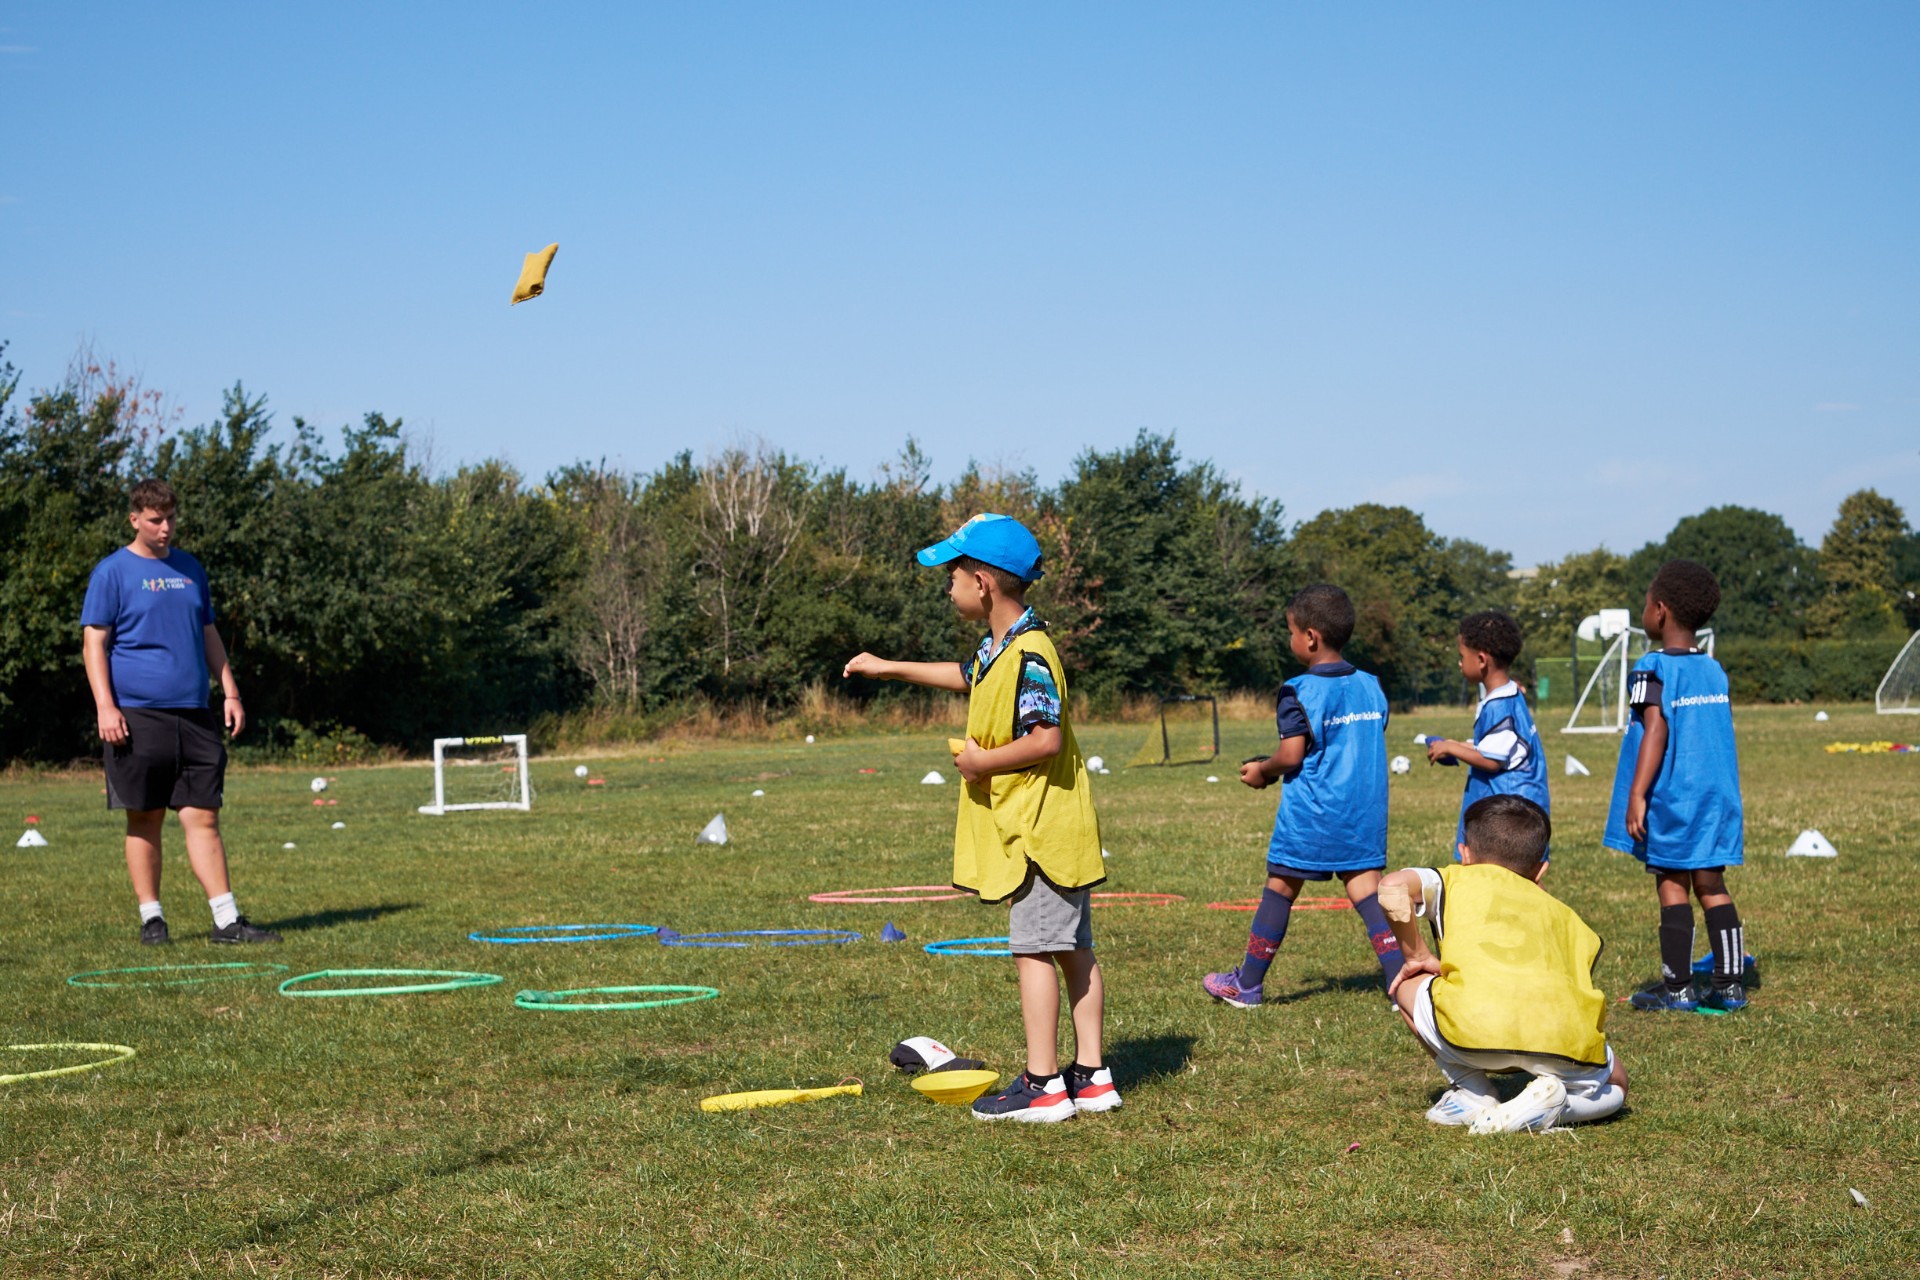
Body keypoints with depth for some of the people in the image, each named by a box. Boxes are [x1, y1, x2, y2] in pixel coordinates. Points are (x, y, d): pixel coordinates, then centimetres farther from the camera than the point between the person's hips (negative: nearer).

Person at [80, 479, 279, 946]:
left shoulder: (190, 569, 16)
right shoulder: (112, 571, 0)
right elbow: (93, 643, -3)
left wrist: (230, 692, 14)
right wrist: (105, 706, -13)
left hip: (194, 715, 4)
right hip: (138, 714, -4)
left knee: (203, 818, 0)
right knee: (145, 820, 2)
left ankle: (227, 920, -2)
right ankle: (151, 917, 12)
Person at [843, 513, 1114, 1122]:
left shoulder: (1027, 655, -19)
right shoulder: (998, 648, 13)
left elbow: (1046, 738, -26)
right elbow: (968, 678, 35)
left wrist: (982, 761, -14)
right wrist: (889, 668, 40)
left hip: (1039, 828, -10)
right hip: (1040, 826, 10)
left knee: (1033, 951, -7)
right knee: (1074, 952, 11)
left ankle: (1043, 1084, -5)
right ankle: (1091, 1076, 15)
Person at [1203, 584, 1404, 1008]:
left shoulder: (1300, 691, -13)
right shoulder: (1371, 686, 7)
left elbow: (1291, 755, -17)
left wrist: (1262, 771, 4)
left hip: (1311, 814, -5)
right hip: (1365, 812, 5)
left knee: (1280, 889, 7)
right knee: (1366, 891, 3)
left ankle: (1247, 984, 19)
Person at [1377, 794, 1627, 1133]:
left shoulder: (1458, 879, 24)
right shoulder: (1562, 912, 35)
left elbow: (1392, 886, 4)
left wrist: (1417, 955, 17)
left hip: (1474, 1029, -2)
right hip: (1564, 1038, 2)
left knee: (1408, 985, 28)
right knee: (1614, 1085, 33)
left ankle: (1472, 1095, 15)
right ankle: (1546, 1104, 1)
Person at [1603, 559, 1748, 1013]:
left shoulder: (1653, 669, -10)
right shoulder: (1715, 671, 10)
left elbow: (1656, 729, -20)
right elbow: (1725, 734, 13)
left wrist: (1637, 796, -21)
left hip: (1672, 798, -6)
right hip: (1717, 796, 6)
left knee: (1672, 885, 1)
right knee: (1711, 886, 9)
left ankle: (1677, 988, 2)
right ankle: (1729, 984, 7)